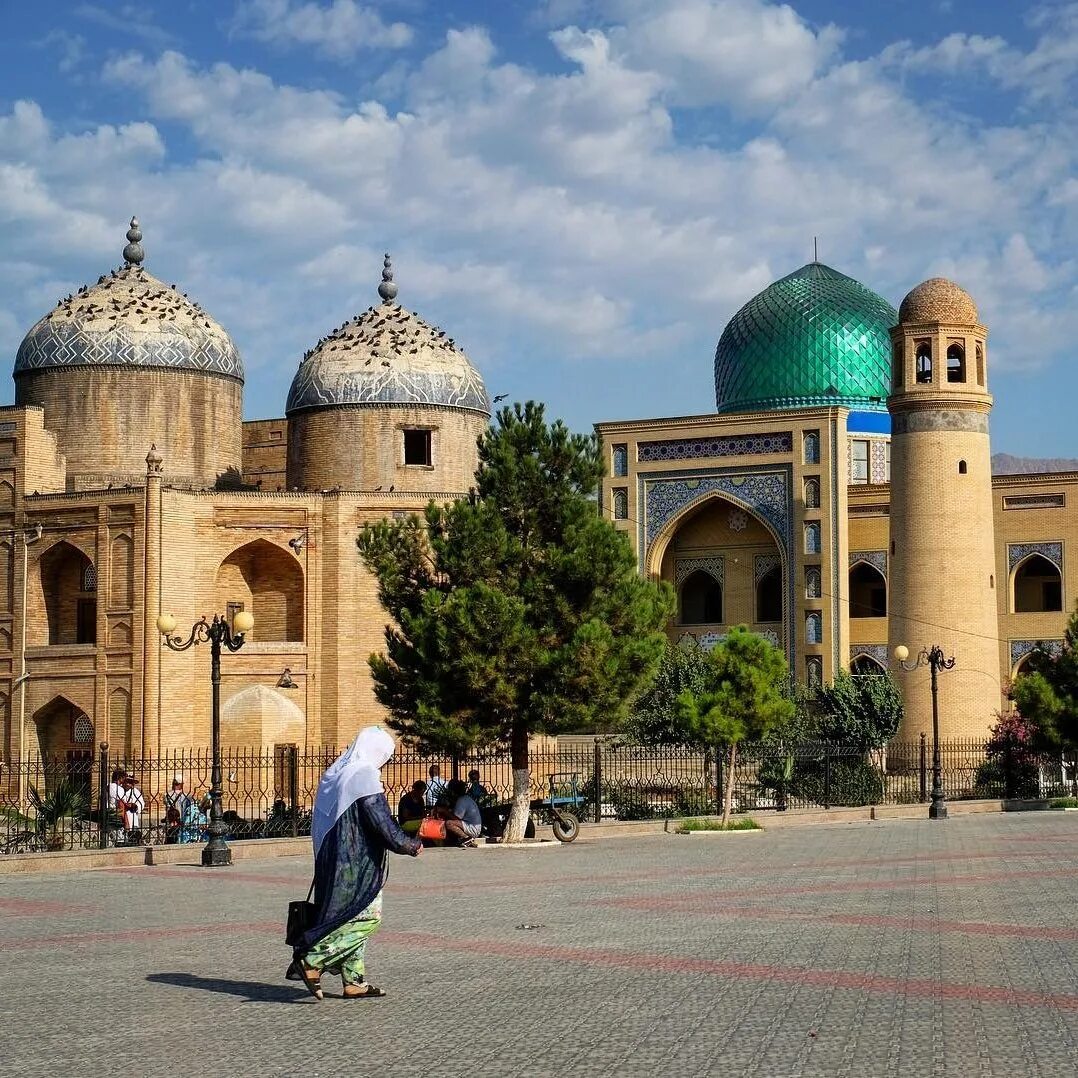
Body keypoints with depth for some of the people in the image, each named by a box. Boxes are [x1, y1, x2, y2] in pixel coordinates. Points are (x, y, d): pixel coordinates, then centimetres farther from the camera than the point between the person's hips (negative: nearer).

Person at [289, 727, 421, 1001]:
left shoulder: (336, 773, 14)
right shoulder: (365, 776, -14)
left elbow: (319, 826, 21)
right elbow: (382, 824, -18)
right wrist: (411, 845, -5)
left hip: (333, 863, 10)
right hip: (357, 864, -10)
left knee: (352, 919, 13)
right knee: (367, 916, -7)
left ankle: (353, 981, 13)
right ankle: (311, 960, -14)